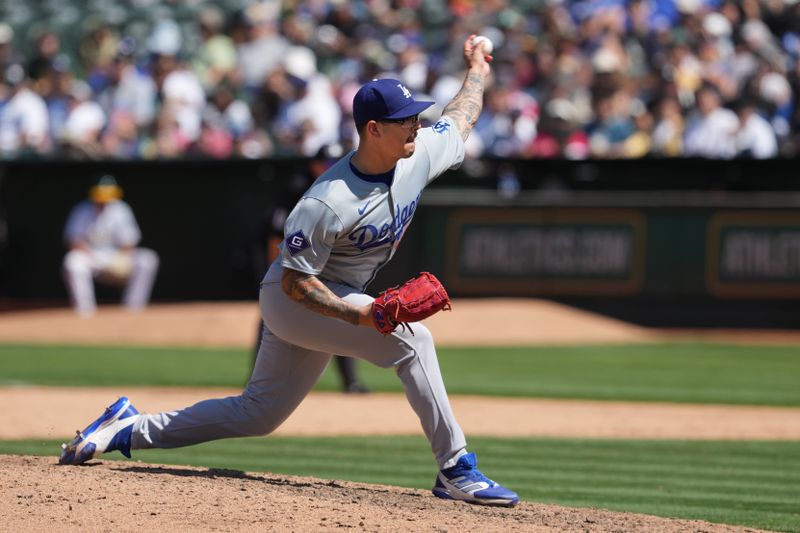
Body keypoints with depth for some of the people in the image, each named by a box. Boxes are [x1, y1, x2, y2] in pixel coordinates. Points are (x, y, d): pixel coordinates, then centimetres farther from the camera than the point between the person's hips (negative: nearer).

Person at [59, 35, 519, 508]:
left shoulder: (422, 153, -10)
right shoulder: (328, 203, -31)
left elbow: (461, 118, 13)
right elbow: (295, 282, -25)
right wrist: (358, 315, -36)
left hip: (339, 299, 8)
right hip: (292, 297, -8)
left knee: (258, 414, 14)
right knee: (412, 339, -25)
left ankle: (130, 429, 25)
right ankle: (456, 471, -20)